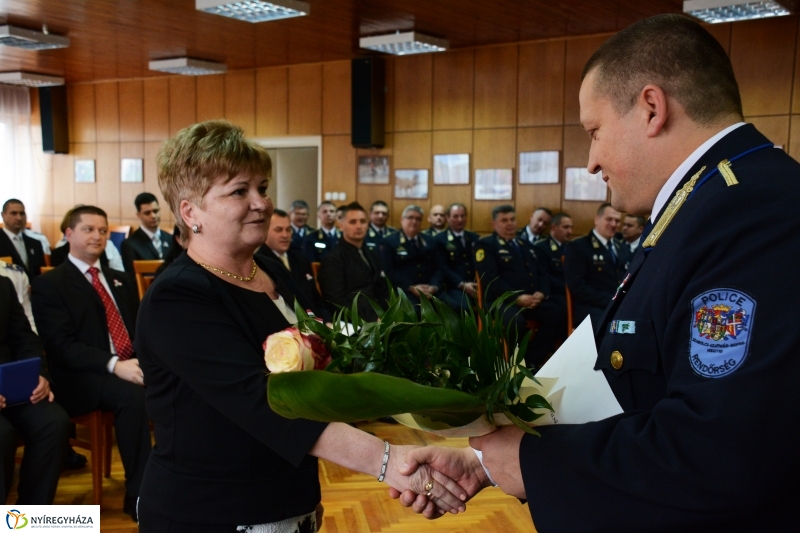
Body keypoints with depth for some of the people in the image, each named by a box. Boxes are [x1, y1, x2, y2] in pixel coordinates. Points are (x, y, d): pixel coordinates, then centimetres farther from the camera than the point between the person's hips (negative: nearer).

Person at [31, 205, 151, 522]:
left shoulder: (121, 281, 21)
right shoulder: (48, 285, 2)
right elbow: (61, 346, -10)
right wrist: (114, 365, -24)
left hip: (133, 365, 5)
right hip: (84, 377, -5)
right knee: (134, 396, -35)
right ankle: (139, 495, -23)